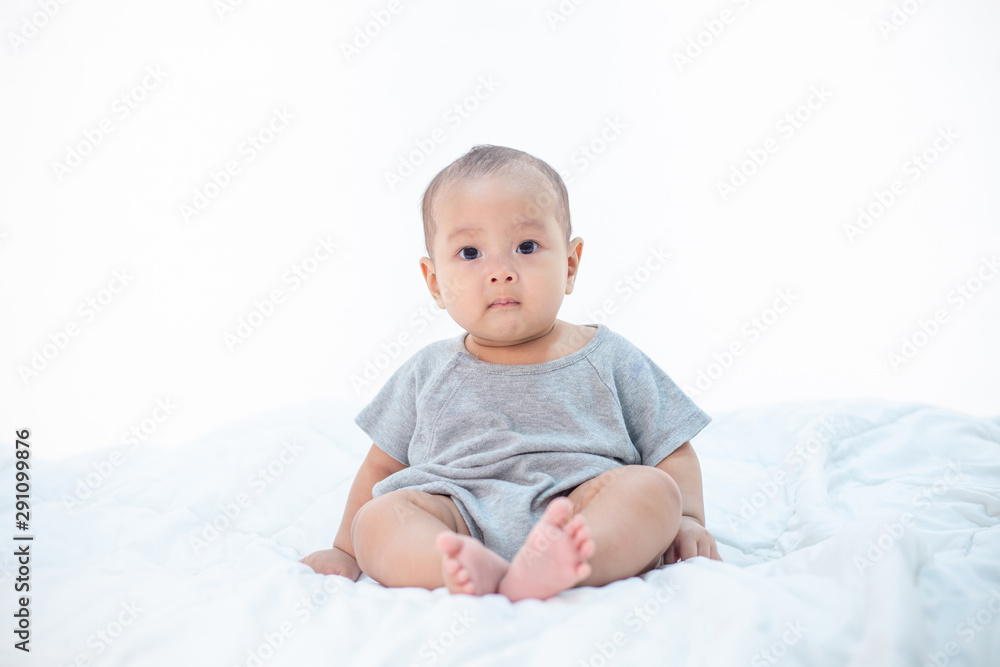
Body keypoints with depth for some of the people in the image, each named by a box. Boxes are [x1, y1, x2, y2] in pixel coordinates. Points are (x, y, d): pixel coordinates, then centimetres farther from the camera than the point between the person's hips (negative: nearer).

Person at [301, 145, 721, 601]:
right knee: (378, 517, -23)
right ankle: (468, 569, -49)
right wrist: (346, 551, 17)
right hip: (458, 523, 1)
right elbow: (381, 467, 23)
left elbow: (673, 452, 15)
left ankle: (548, 565, -50)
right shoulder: (428, 373, 16)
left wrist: (687, 519, -3)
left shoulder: (609, 359, 12)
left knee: (653, 491, -27)